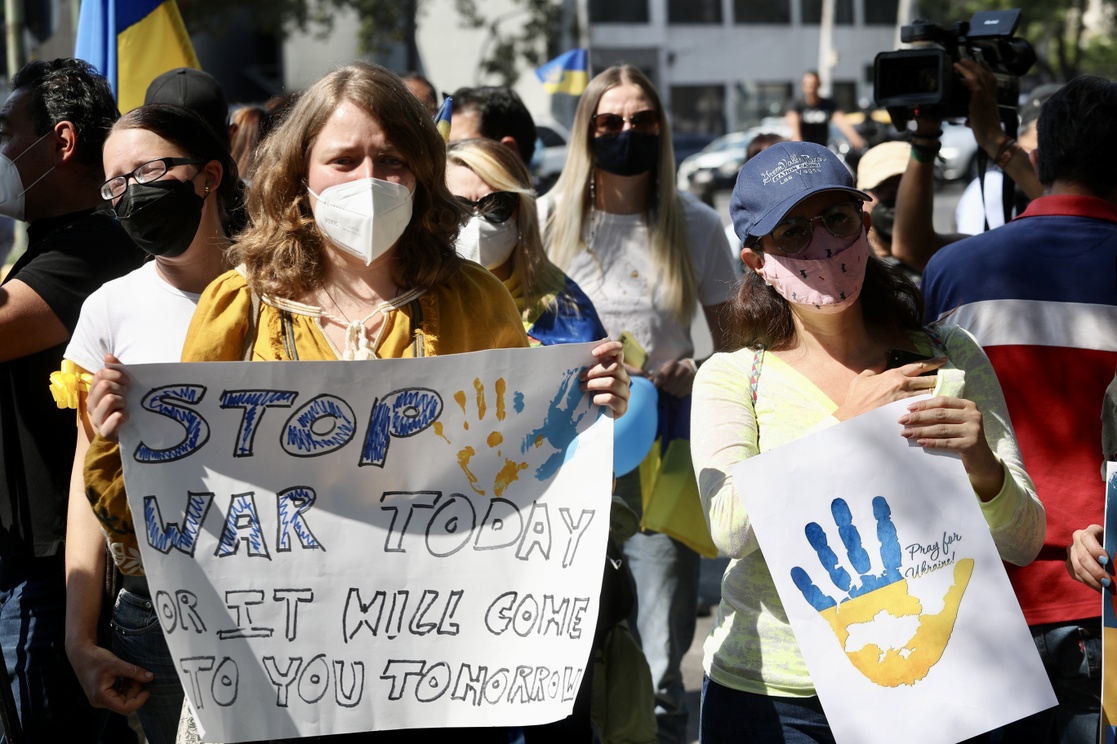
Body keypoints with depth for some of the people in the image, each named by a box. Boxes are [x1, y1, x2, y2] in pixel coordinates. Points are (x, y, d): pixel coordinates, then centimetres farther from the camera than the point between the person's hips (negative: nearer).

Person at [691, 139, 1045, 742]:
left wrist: (981, 466, -22)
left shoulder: (948, 358, 3)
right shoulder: (730, 377, 1)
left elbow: (1023, 543, -1)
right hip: (769, 694, -1)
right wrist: (847, 425, -19)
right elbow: (730, 528, -15)